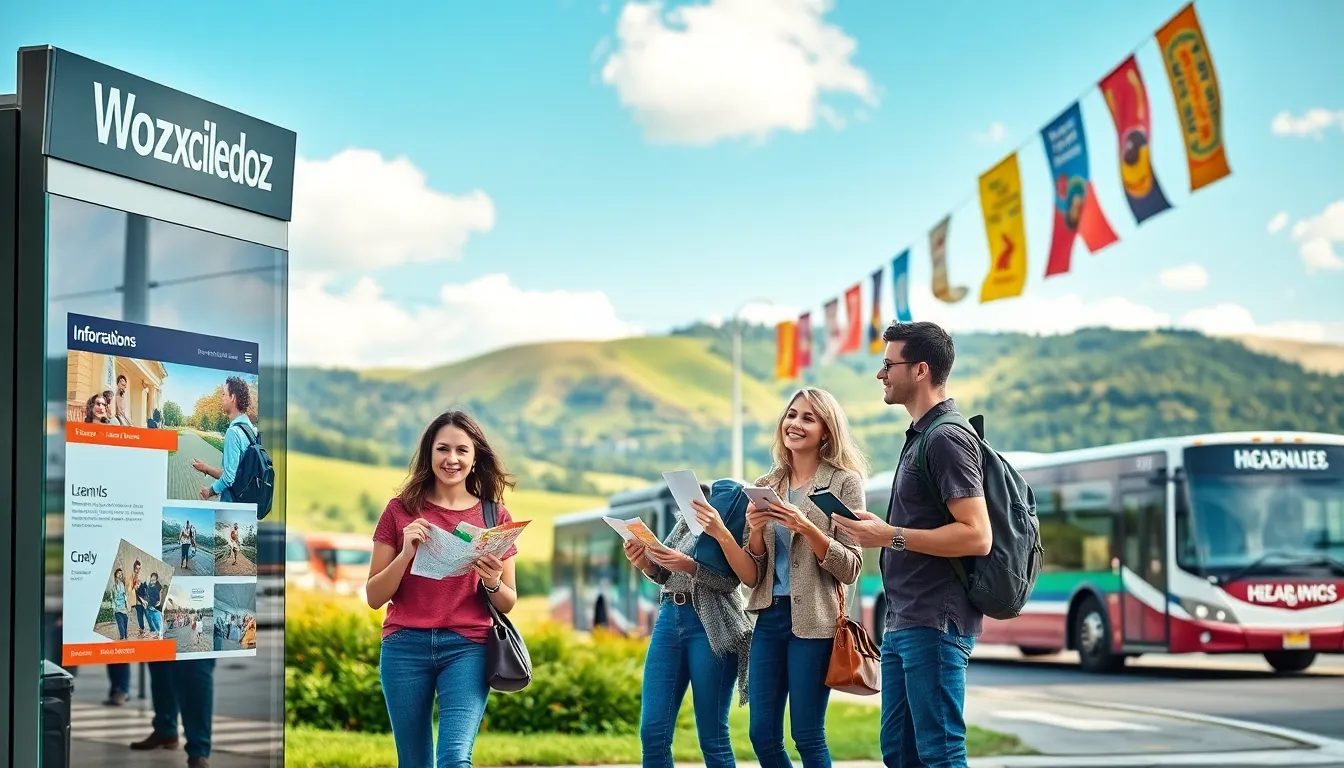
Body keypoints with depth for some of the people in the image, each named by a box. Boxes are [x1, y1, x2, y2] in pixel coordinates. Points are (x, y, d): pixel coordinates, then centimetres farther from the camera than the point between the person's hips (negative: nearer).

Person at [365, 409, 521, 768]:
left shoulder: (495, 516, 7)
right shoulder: (401, 510, 4)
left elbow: (508, 604, 11)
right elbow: (374, 597, 3)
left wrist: (492, 582, -11)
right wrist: (406, 553, -13)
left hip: (468, 647, 0)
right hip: (405, 646, 1)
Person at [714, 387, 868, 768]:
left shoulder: (844, 482, -2)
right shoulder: (766, 486, 11)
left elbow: (850, 568, -9)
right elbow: (751, 576, 10)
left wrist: (805, 527, -20)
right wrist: (756, 530, -8)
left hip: (813, 621, -5)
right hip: (768, 618, 5)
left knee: (807, 737, -2)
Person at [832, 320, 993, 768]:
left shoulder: (946, 439, -13)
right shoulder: (920, 436, 18)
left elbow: (977, 536, -21)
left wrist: (892, 536, -20)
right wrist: (880, 531, 11)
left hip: (935, 623, -10)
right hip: (903, 624, 10)